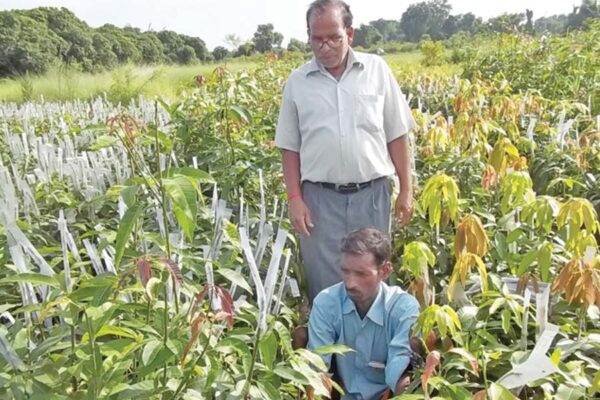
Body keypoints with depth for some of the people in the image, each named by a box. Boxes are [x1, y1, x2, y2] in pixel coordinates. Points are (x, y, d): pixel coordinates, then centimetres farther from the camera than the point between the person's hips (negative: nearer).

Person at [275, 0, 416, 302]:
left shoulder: (377, 70, 2)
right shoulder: (297, 82, 2)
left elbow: (396, 136, 6)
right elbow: (290, 147, 6)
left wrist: (406, 190, 4)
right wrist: (295, 198, -1)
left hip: (371, 193, 0)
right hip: (321, 197, 0)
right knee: (325, 284, 7)